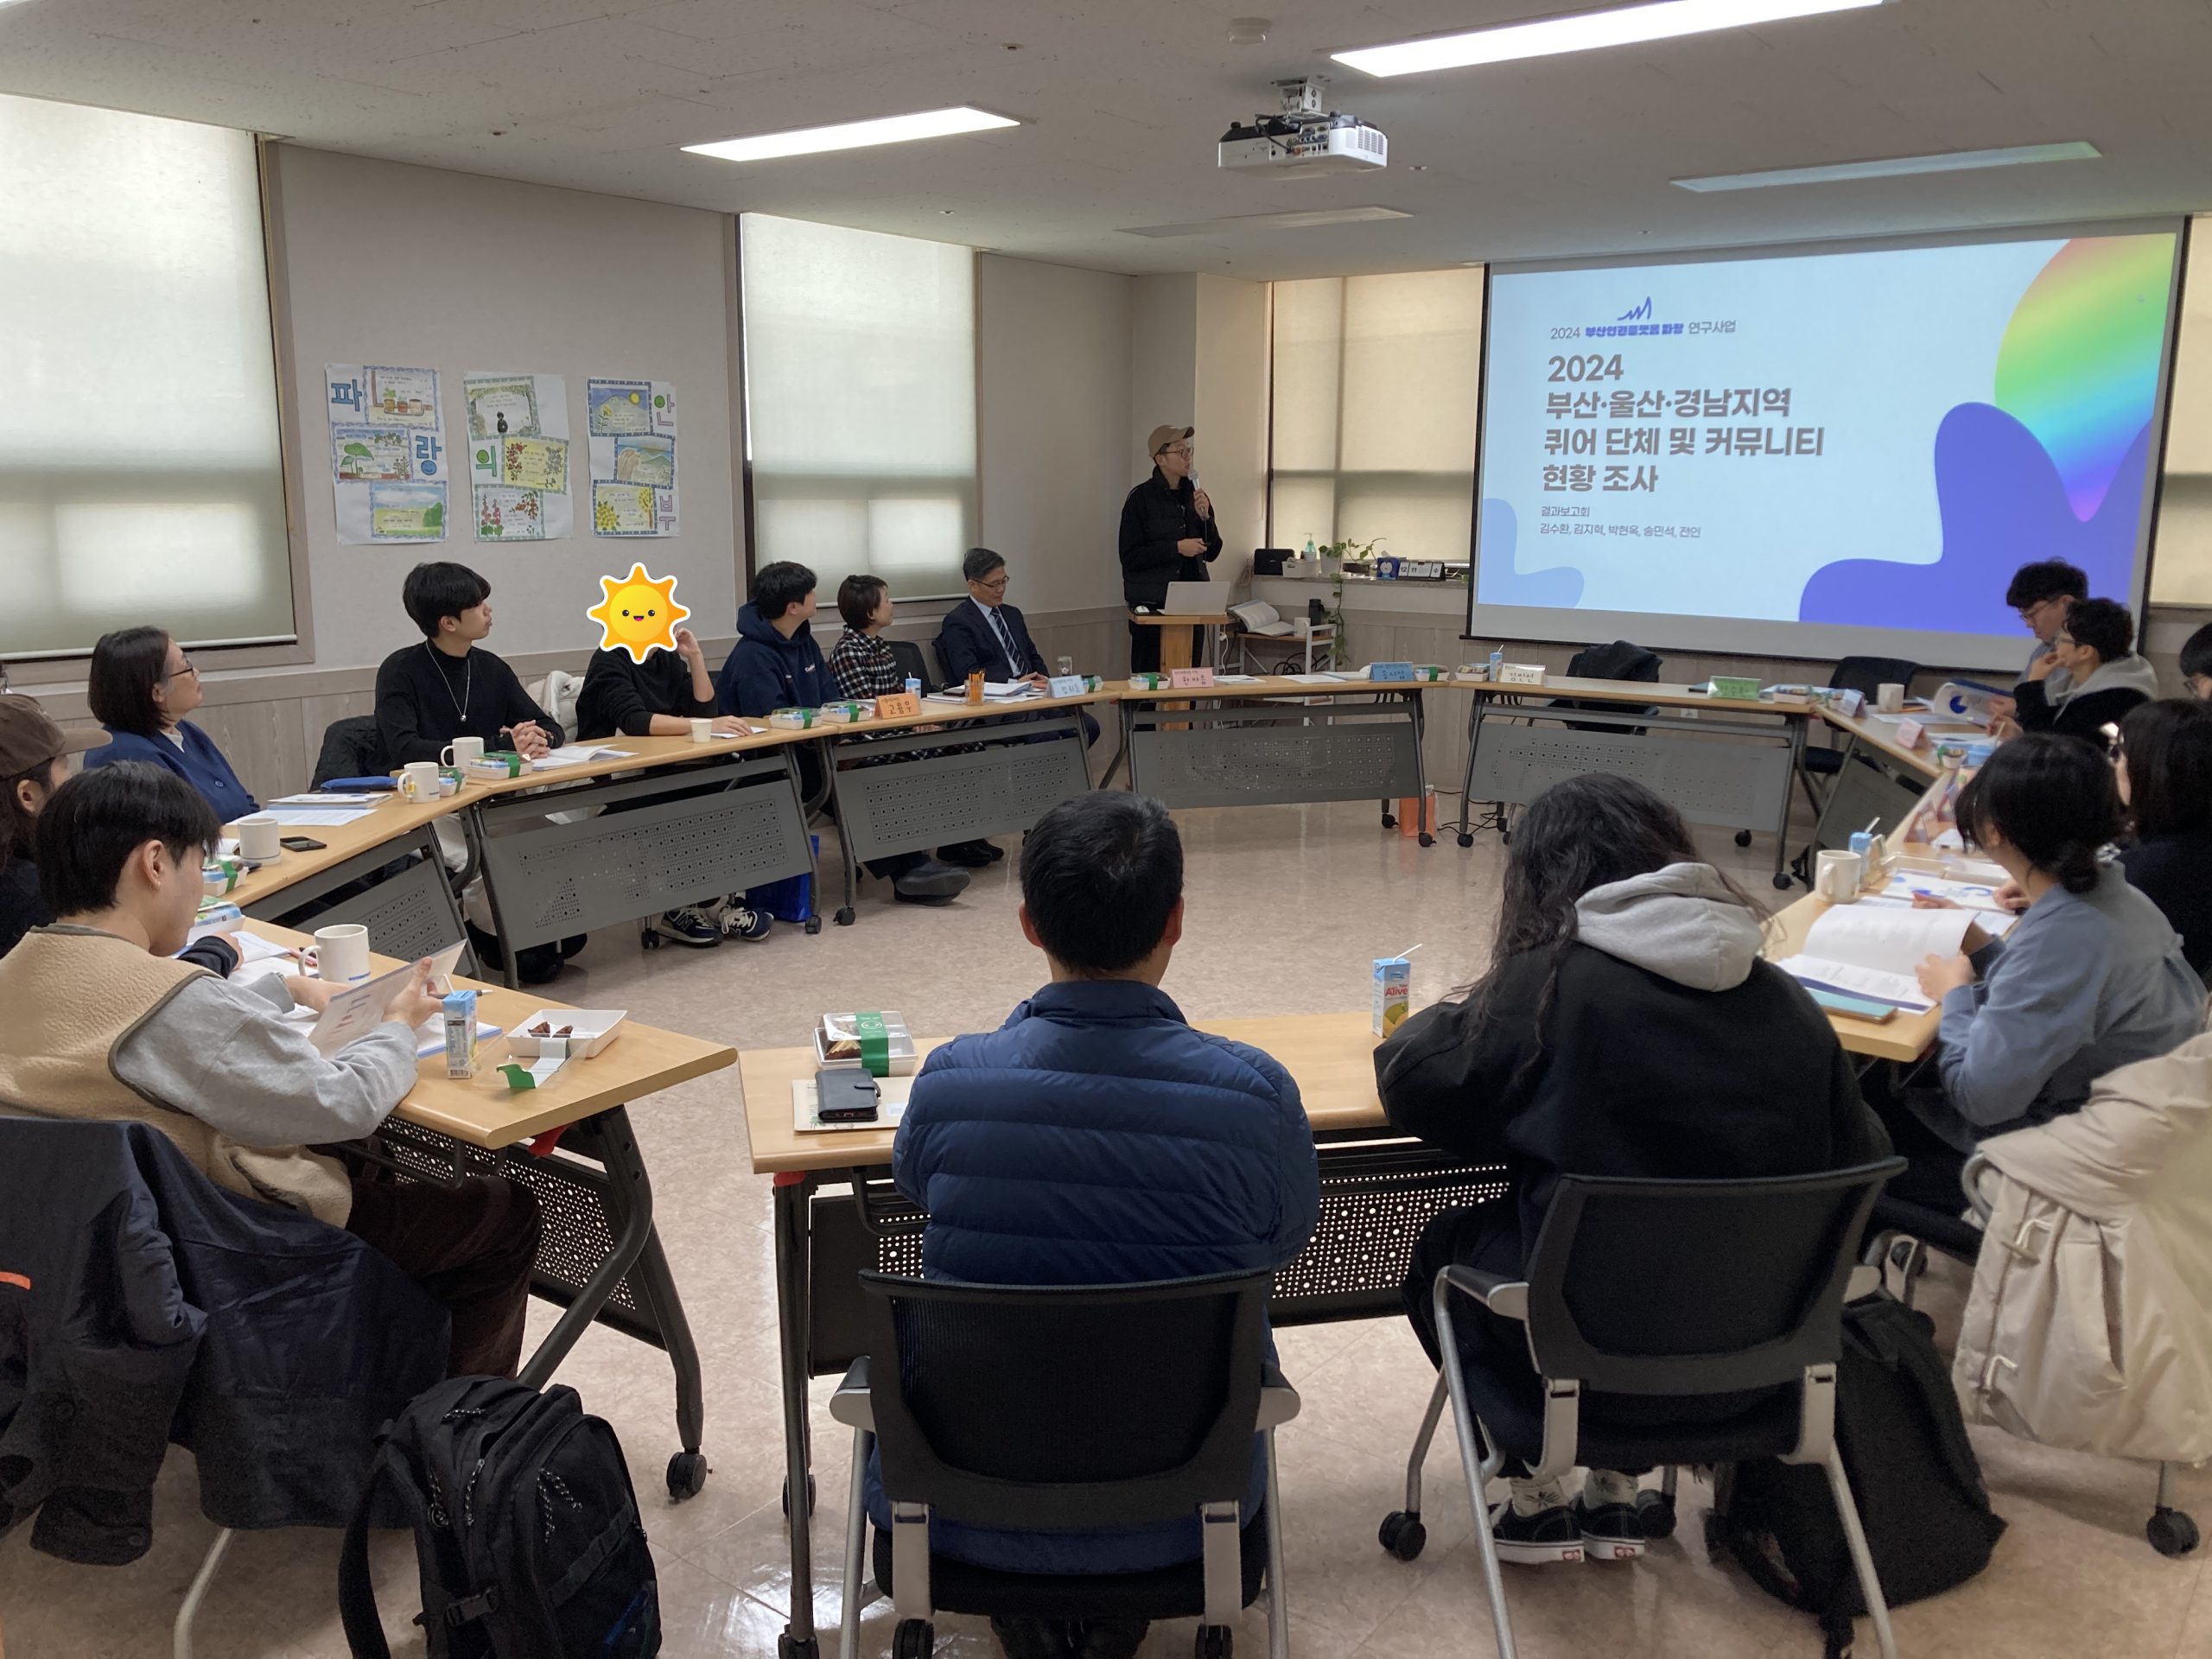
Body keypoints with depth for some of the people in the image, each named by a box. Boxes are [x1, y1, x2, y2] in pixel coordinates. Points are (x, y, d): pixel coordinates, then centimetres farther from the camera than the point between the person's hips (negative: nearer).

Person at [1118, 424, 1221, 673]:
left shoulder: (1195, 494, 10)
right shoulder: (1141, 498, -6)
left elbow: (1212, 553, 10)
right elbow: (1130, 557, -11)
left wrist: (1205, 516, -5)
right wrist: (1177, 548, -17)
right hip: (1152, 603, -5)